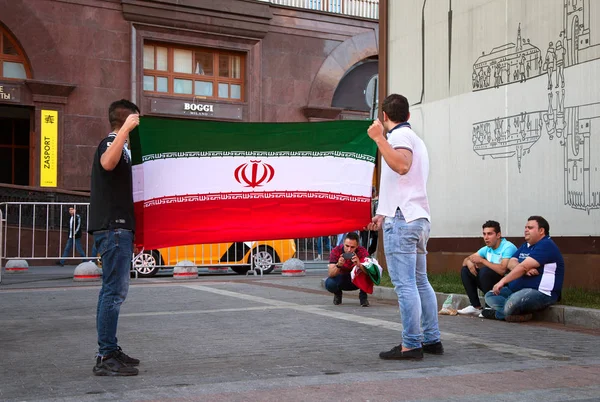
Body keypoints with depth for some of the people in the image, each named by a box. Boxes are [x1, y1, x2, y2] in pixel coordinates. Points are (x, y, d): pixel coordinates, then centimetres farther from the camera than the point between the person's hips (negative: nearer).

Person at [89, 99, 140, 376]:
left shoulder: (118, 145, 22)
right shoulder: (111, 142, -9)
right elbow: (107, 163, -34)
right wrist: (125, 129, -37)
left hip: (118, 227, 11)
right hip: (114, 228, -11)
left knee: (112, 291, 12)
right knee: (115, 291, -11)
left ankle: (109, 351, 18)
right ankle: (105, 357, -10)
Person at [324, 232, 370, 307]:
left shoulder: (362, 251, -23)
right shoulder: (336, 251, -23)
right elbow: (330, 274, -29)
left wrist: (359, 265, -54)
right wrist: (338, 265, -49)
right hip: (342, 279, 1)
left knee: (366, 275, -33)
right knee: (329, 283, -30)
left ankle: (363, 296, -5)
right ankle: (337, 293, 7)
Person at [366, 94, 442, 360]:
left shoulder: (400, 135, -6)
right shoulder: (414, 138, 25)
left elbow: (402, 166, -27)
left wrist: (379, 138, -24)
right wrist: (384, 214, 30)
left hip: (402, 219, -10)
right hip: (418, 218, 10)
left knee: (405, 285, -9)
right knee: (420, 282, 11)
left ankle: (411, 345, -9)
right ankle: (432, 339, 14)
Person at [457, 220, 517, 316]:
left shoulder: (508, 247, -18)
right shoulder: (487, 249, 6)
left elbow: (502, 270, -33)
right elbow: (466, 260, 11)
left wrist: (482, 260, -22)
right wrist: (469, 263, -15)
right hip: (494, 284, 8)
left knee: (485, 271, -31)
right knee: (465, 270, 2)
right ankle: (476, 307, 0)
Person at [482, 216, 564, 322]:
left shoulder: (546, 245, -13)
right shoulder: (526, 246, 18)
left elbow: (523, 266, -21)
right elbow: (511, 263, 4)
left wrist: (503, 281, -21)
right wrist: (525, 270, -19)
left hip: (541, 293, -11)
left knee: (511, 303, -38)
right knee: (489, 295, 3)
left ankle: (498, 313, -7)